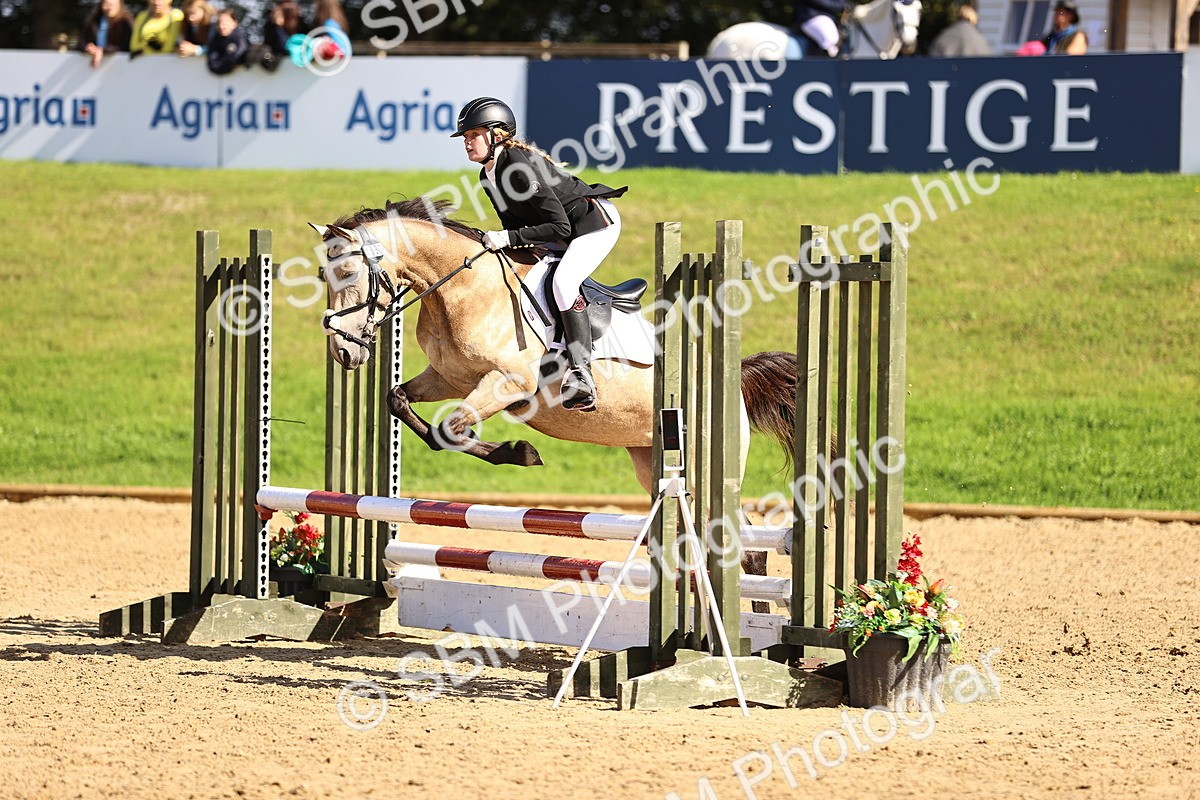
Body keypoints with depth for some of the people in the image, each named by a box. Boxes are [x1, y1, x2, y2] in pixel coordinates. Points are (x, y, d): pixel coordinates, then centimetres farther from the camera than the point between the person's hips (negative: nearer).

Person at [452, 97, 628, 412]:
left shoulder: (521, 168, -29)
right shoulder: (487, 176, 0)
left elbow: (560, 227, -29)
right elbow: (515, 223, 11)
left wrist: (509, 238, -32)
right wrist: (503, 241, -9)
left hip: (596, 221, -10)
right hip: (566, 228, 10)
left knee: (563, 281, -30)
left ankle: (582, 376, -30)